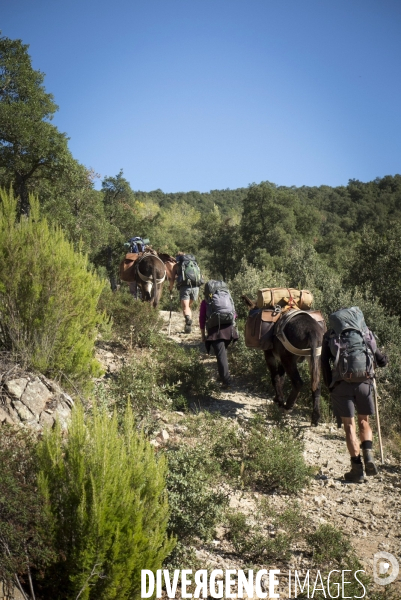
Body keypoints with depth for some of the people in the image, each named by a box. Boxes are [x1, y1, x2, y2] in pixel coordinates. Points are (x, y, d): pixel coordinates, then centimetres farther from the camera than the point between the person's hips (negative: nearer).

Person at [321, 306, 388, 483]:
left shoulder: (330, 336, 11)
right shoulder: (366, 333, 15)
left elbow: (324, 364, 5)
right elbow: (382, 361, 15)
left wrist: (330, 386, 13)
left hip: (342, 383, -1)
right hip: (364, 382, 2)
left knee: (349, 425, 6)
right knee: (364, 421, 19)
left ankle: (357, 469, 4)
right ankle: (368, 456, 0)